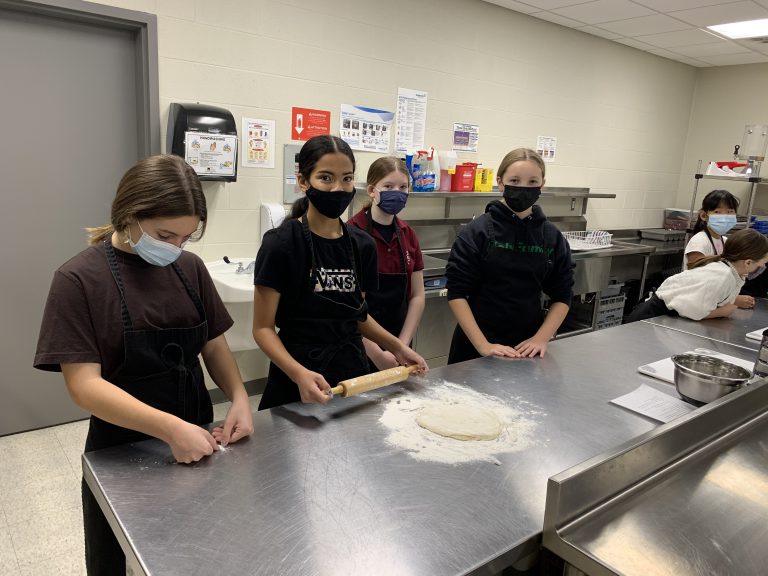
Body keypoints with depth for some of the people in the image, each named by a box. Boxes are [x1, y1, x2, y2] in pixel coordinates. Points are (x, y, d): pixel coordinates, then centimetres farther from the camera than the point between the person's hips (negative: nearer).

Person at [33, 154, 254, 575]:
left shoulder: (189, 268, -2)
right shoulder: (79, 279, -16)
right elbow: (84, 385, -20)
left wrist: (238, 396, -12)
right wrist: (170, 428, -29)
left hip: (196, 444, 4)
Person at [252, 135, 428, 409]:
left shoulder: (362, 244, 1)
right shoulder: (281, 243, -14)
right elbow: (263, 327, -13)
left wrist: (396, 347, 5)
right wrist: (298, 373, -28)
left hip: (352, 370, 5)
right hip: (297, 380, -4)